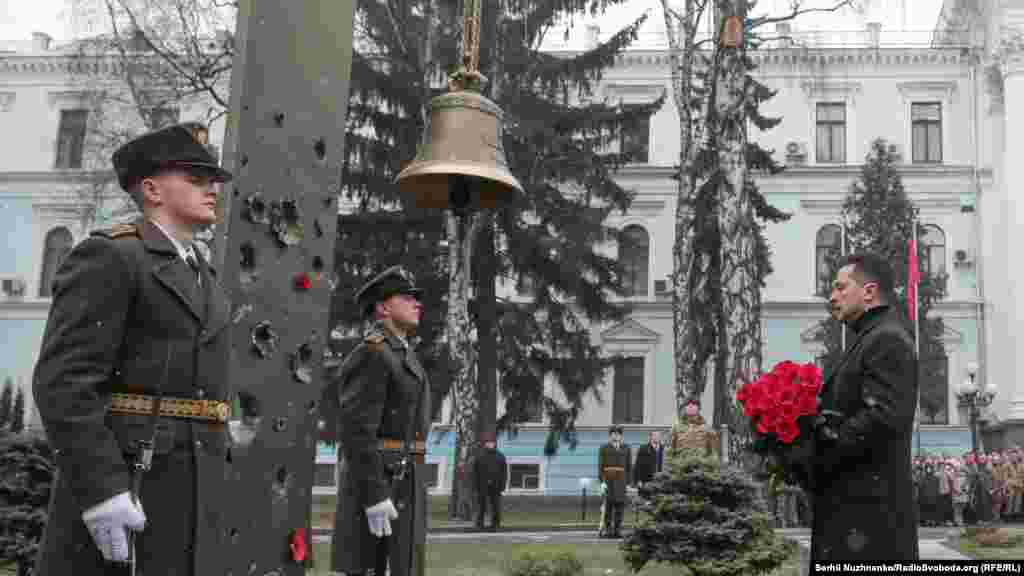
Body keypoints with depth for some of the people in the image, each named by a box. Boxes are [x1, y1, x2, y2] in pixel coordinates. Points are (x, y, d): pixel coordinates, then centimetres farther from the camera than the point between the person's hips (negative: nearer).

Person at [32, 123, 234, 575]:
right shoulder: (107, 258, -7)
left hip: (186, 489, 9)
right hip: (115, 482, -8)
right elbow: (63, 382, -16)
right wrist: (101, 489, -23)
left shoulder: (198, 279, 20)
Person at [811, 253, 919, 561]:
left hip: (869, 504, -10)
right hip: (854, 501, 10)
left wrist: (817, 455, -15)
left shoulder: (888, 340, -11)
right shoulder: (867, 340, 20)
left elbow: (883, 417, -22)